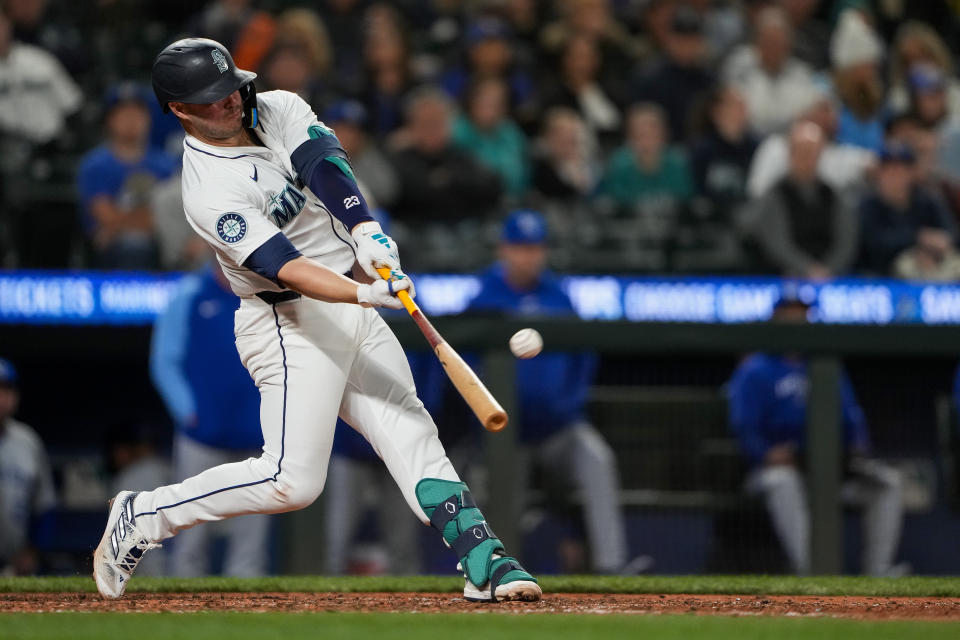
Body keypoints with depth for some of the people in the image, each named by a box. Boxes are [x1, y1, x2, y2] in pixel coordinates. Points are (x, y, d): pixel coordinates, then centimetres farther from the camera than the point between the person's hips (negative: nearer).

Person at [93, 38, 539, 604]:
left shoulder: (279, 111, 1)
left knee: (413, 434, 1)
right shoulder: (210, 192, -20)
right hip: (291, 326, -8)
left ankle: (484, 561, -1)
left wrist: (366, 233, -34)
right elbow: (284, 266, -30)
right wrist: (366, 295, -43)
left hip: (351, 308, 8)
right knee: (293, 481, -12)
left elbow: (326, 165, -16)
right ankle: (144, 516, 0)